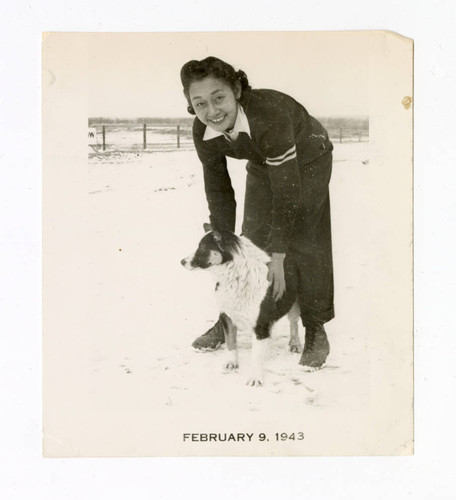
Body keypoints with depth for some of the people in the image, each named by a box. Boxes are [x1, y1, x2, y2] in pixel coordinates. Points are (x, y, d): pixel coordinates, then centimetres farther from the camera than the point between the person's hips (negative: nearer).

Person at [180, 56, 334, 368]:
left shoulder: (269, 115, -42)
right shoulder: (203, 133, -24)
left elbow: (287, 192, -37)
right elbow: (218, 190, -11)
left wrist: (278, 256, -33)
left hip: (308, 161, -5)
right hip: (262, 165, 5)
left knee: (305, 245, -12)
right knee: (250, 242, 4)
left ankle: (316, 328, 1)